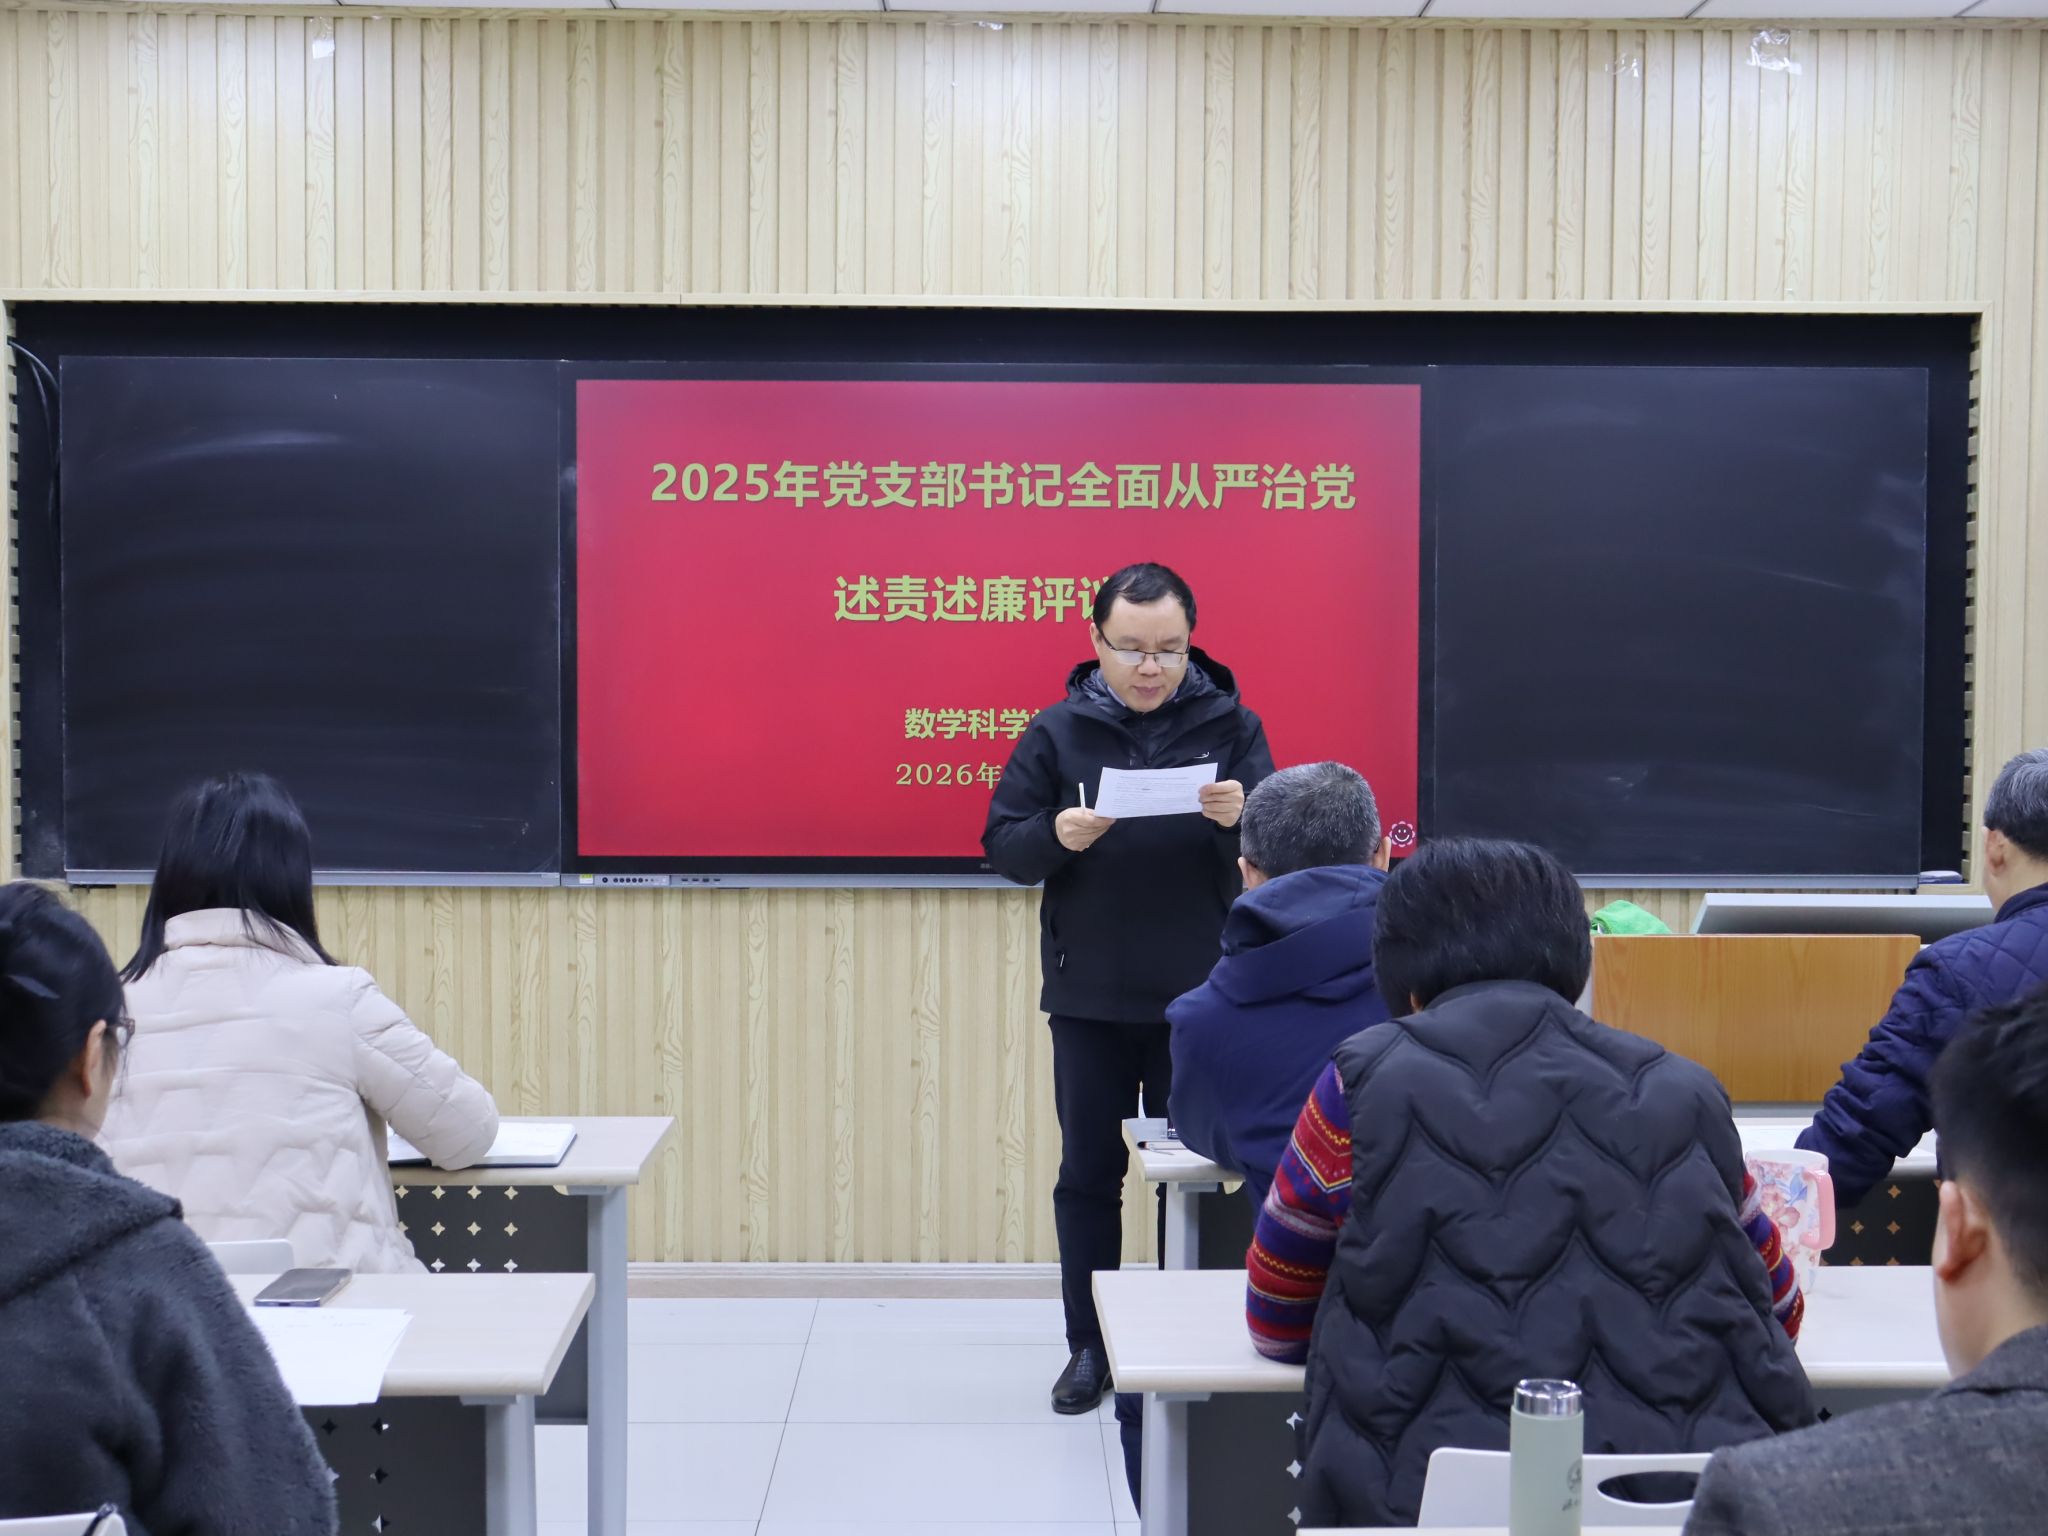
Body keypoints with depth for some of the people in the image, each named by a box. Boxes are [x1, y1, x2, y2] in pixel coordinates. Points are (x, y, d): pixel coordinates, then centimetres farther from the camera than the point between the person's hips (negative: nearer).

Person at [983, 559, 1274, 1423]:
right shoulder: (1057, 731, 0)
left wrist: (1241, 817, -27)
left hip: (1198, 995, 0)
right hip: (1088, 997, 1)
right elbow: (1002, 846, -2)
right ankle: (1089, 1346, 20)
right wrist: (1056, 836, -23)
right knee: (1088, 1172, 9)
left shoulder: (1230, 726, -1)